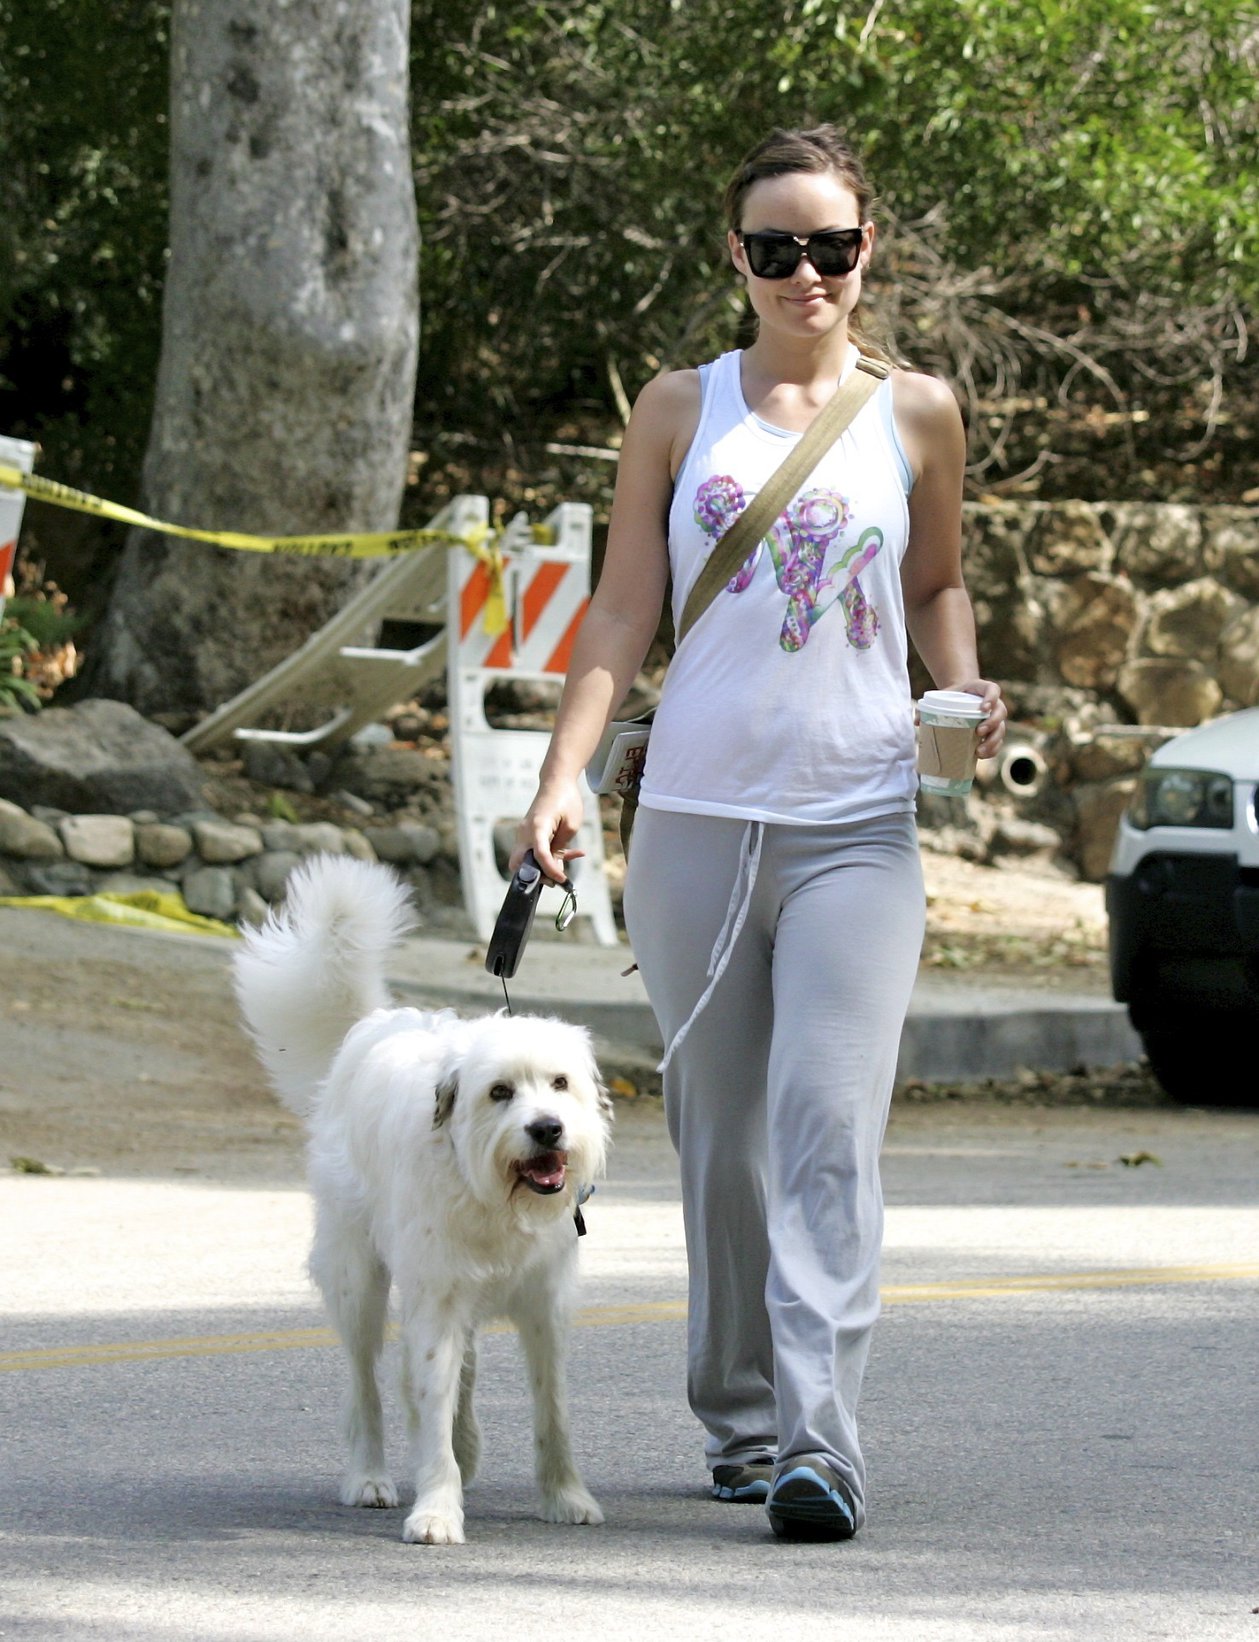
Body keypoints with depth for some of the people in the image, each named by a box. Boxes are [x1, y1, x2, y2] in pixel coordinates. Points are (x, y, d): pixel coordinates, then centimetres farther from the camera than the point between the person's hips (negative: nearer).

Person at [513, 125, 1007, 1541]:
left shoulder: (916, 415, 8)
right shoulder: (680, 411, 8)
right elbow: (624, 609, 7)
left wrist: (965, 687, 2)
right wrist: (562, 774, -3)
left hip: (858, 826, -1)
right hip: (696, 820, 1)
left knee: (827, 1131, -15)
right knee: (720, 1140, 9)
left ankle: (819, 1441, -21)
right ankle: (739, 1416, 24)